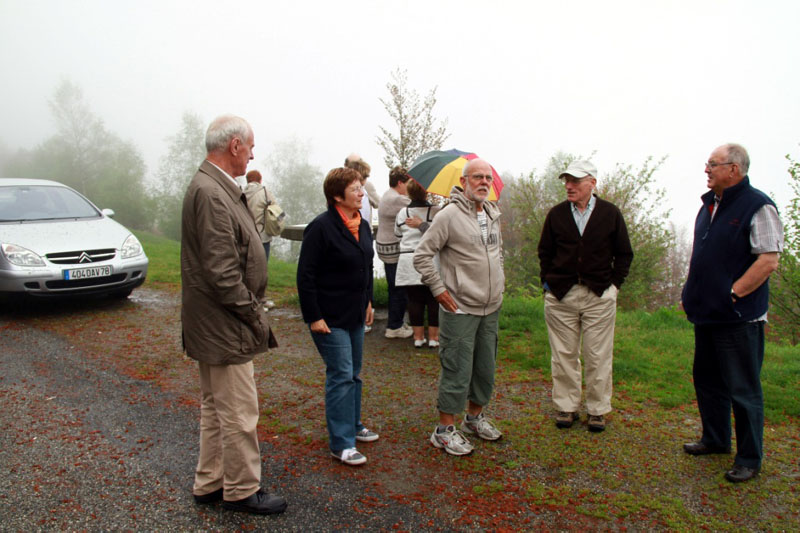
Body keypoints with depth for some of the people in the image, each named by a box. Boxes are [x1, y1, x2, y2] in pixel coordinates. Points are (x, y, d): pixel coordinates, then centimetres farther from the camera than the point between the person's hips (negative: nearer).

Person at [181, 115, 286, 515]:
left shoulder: (217, 188, 12)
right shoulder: (210, 193, -21)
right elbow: (222, 273, -25)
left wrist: (252, 311, 12)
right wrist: (254, 316, -14)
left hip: (214, 326, 11)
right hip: (223, 328, -11)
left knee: (216, 407, 20)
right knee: (239, 414, 3)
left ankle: (209, 484, 35)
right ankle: (242, 492, 20)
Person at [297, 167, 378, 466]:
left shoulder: (362, 226, 8)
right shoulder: (321, 228, -17)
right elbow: (305, 275, -18)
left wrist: (367, 301, 18)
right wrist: (313, 317, -18)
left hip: (355, 316, 8)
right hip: (329, 317, -8)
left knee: (353, 373, 18)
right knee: (341, 375, -5)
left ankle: (352, 425, 35)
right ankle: (341, 444, 6)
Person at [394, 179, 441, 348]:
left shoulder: (402, 213, 6)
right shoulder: (436, 211, -4)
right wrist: (422, 225, -3)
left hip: (408, 262, 3)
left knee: (414, 300, 9)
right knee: (433, 300, 7)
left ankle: (418, 337, 15)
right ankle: (433, 337, 13)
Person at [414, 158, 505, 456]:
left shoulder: (493, 215, 10)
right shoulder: (450, 216, -14)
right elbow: (421, 256, -15)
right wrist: (439, 290, -15)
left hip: (491, 308, 8)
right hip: (459, 309, -7)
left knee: (485, 369, 17)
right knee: (457, 371, -2)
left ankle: (475, 418, 37)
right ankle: (444, 431, 13)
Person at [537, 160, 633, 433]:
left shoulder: (610, 213, 3)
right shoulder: (556, 214, 6)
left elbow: (624, 254, 9)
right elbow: (544, 252, 14)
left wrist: (613, 283, 1)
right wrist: (547, 281, 4)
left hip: (599, 297, -1)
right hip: (560, 295, 1)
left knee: (598, 357, 4)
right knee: (564, 355, 7)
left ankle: (598, 410, 18)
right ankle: (566, 407, 20)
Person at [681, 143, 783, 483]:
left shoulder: (757, 206, -12)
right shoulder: (709, 205, 13)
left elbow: (769, 260, -18)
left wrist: (732, 294, -19)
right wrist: (691, 293, 12)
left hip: (739, 316, -8)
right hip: (706, 314, 9)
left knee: (743, 389, 2)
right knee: (707, 379, 18)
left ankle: (749, 459, 16)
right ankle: (715, 439, 36)